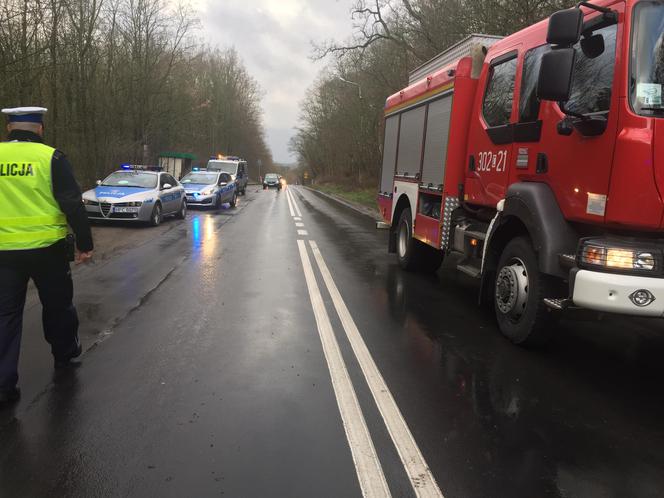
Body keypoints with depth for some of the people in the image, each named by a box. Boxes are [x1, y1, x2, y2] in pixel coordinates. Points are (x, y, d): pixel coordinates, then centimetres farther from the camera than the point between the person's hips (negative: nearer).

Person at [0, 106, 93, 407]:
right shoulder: (51, 157, -7)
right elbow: (73, 205, -10)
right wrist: (84, 244, -4)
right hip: (47, 248, -2)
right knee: (57, 304, 17)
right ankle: (65, 354, 35)